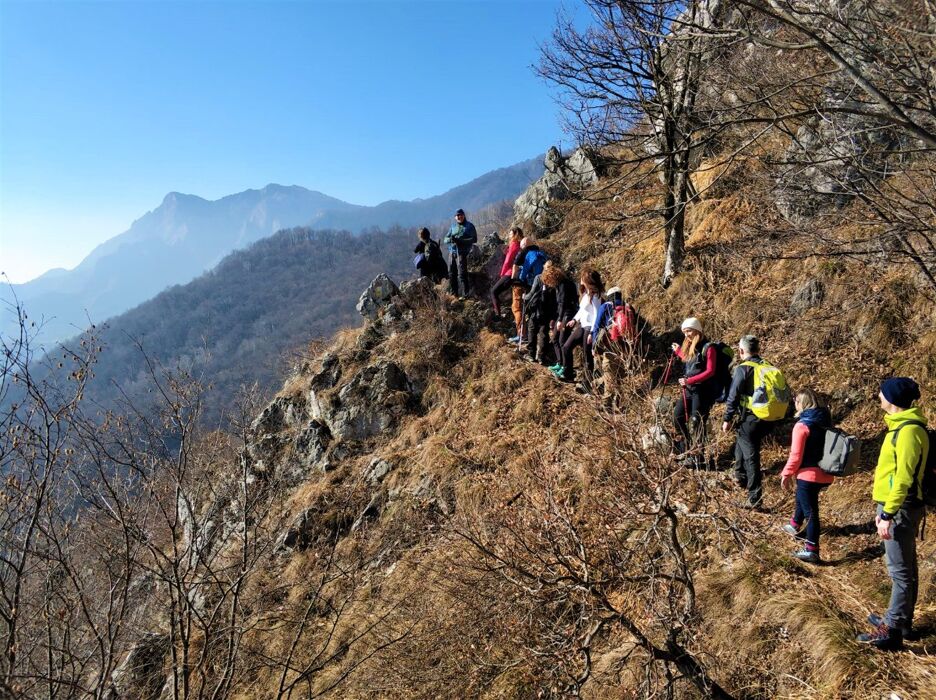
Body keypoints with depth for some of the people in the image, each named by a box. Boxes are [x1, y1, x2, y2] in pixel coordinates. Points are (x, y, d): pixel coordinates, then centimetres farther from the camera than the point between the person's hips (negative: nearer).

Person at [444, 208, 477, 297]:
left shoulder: (469, 226, 2)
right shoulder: (453, 226, 18)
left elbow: (474, 239, -7)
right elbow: (446, 238, 15)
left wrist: (460, 240, -17)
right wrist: (450, 239, -10)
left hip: (462, 252, -5)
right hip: (452, 252, 5)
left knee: (462, 274, -11)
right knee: (451, 274, 7)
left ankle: (465, 294, -7)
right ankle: (453, 293, 17)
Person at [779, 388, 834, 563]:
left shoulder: (802, 425, -18)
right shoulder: (826, 421, 5)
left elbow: (796, 455, -18)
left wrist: (786, 474, -6)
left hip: (809, 475, -8)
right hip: (825, 474, 8)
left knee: (810, 511, -1)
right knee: (802, 498, 29)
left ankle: (811, 550, 5)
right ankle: (795, 526, 50)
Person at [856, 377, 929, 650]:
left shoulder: (908, 431, -20)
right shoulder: (902, 425, 11)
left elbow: (904, 477, -24)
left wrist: (888, 514, -23)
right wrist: (884, 509, 21)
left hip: (901, 509, -10)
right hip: (896, 506, 10)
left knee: (900, 570, -2)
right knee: (904, 567, 18)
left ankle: (892, 630, 6)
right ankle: (900, 619, 30)